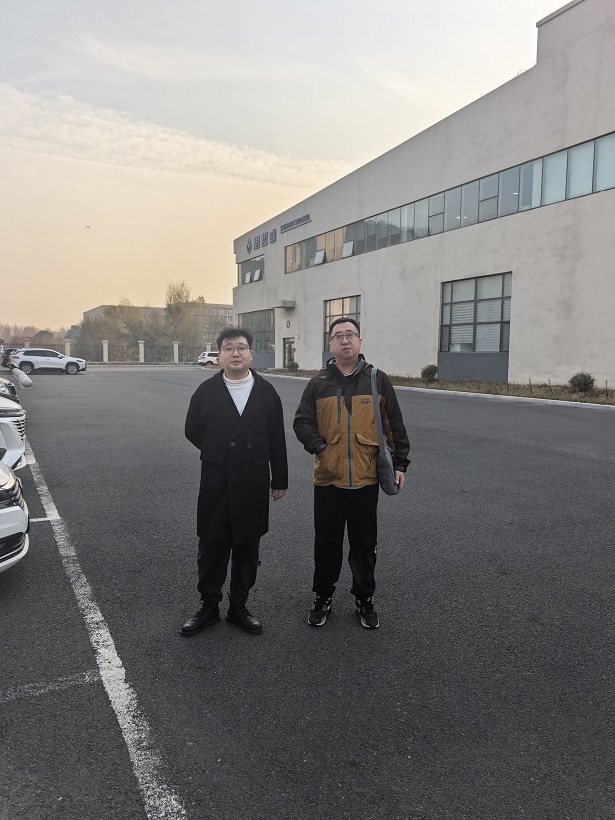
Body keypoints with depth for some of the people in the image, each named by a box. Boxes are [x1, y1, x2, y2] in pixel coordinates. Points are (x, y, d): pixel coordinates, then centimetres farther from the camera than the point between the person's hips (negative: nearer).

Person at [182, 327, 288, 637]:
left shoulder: (266, 392, 1)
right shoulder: (206, 391, -1)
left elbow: (277, 439, 3)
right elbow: (192, 431, 7)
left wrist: (280, 480, 4)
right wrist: (218, 455, 9)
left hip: (254, 484, 1)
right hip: (215, 484, 0)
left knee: (248, 550, 11)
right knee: (211, 549, 9)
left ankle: (239, 607, 28)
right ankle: (209, 608, 27)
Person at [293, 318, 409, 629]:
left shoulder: (378, 380, 2)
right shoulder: (318, 383, 2)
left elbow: (395, 426, 4)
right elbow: (302, 423, 1)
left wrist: (400, 463, 1)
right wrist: (319, 447, -15)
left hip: (366, 479, 0)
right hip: (327, 479, 0)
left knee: (364, 544, 13)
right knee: (326, 544, 12)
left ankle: (364, 600, 31)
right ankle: (323, 597, 30)